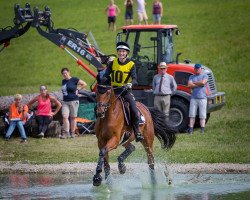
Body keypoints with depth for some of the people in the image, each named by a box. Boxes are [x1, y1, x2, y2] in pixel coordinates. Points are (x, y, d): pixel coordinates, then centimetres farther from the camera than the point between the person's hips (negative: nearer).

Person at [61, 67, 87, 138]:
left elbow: (84, 84, -1)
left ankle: (72, 133, 11)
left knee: (73, 117, 4)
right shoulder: (63, 81, 12)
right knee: (64, 117, -8)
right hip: (65, 102, 5)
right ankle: (66, 133, -7)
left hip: (73, 101, -5)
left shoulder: (74, 79, -4)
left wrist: (78, 89, -1)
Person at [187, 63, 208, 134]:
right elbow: (189, 85, -2)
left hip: (202, 98, -2)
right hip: (193, 98, 2)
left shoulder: (204, 76, 7)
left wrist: (194, 83, -2)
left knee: (202, 115, -3)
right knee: (192, 115, -1)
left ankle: (202, 129, -3)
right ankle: (191, 129, -1)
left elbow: (203, 82, -14)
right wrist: (199, 85, -7)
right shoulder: (192, 77, 14)